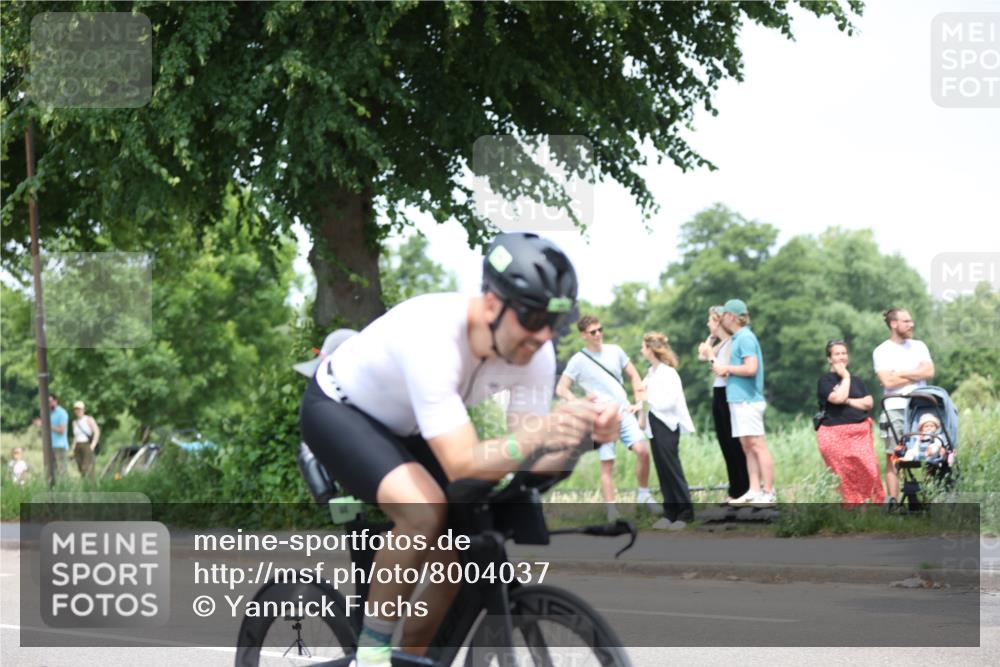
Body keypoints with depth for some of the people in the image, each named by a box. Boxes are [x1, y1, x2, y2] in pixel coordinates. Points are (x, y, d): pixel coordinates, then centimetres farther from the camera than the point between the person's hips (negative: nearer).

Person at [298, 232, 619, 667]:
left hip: (404, 426, 7)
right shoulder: (432, 337, -39)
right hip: (338, 408, -7)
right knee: (425, 512, -30)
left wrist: (582, 435, -37)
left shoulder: (535, 353, -19)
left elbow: (530, 464, -18)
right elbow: (462, 465, -42)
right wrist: (542, 432, -55)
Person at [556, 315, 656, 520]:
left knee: (642, 450, -17)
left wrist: (640, 401, 5)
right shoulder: (578, 361, -2)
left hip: (624, 413, 3)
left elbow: (633, 376, 16)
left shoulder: (614, 351, 8)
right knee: (607, 465, -5)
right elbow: (561, 389, -2)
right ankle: (612, 511, -1)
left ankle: (644, 495, 1)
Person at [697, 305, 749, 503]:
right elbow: (702, 356, 25)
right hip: (718, 396, 10)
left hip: (727, 396, -10)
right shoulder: (721, 344, 13)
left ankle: (742, 491, -2)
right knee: (726, 445, 12)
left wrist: (712, 356, -15)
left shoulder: (731, 343, -14)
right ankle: (734, 491, 17)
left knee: (734, 446, -5)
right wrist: (711, 337, 16)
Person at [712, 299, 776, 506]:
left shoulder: (745, 338, -12)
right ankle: (754, 491, 9)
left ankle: (768, 493, -10)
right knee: (747, 447, 8)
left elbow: (751, 368, -21)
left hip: (747, 400, -10)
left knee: (757, 446, -9)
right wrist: (726, 370, 10)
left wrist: (727, 368, -10)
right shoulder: (737, 338, 18)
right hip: (739, 400, 10)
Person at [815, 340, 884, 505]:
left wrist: (848, 401, -6)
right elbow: (838, 398, -14)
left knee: (869, 470, -10)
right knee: (844, 475, -9)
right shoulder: (825, 381, 4)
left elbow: (869, 402, 7)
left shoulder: (856, 380, 19)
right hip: (835, 434, -4)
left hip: (860, 432, 4)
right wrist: (845, 377, -1)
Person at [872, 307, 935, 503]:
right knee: (893, 457, -4)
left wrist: (900, 374, -5)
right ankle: (893, 503, -3)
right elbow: (888, 382, -10)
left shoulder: (919, 346, 14)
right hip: (895, 408, -3)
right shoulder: (882, 352, 2)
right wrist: (916, 375, -2)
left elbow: (929, 372, 0)